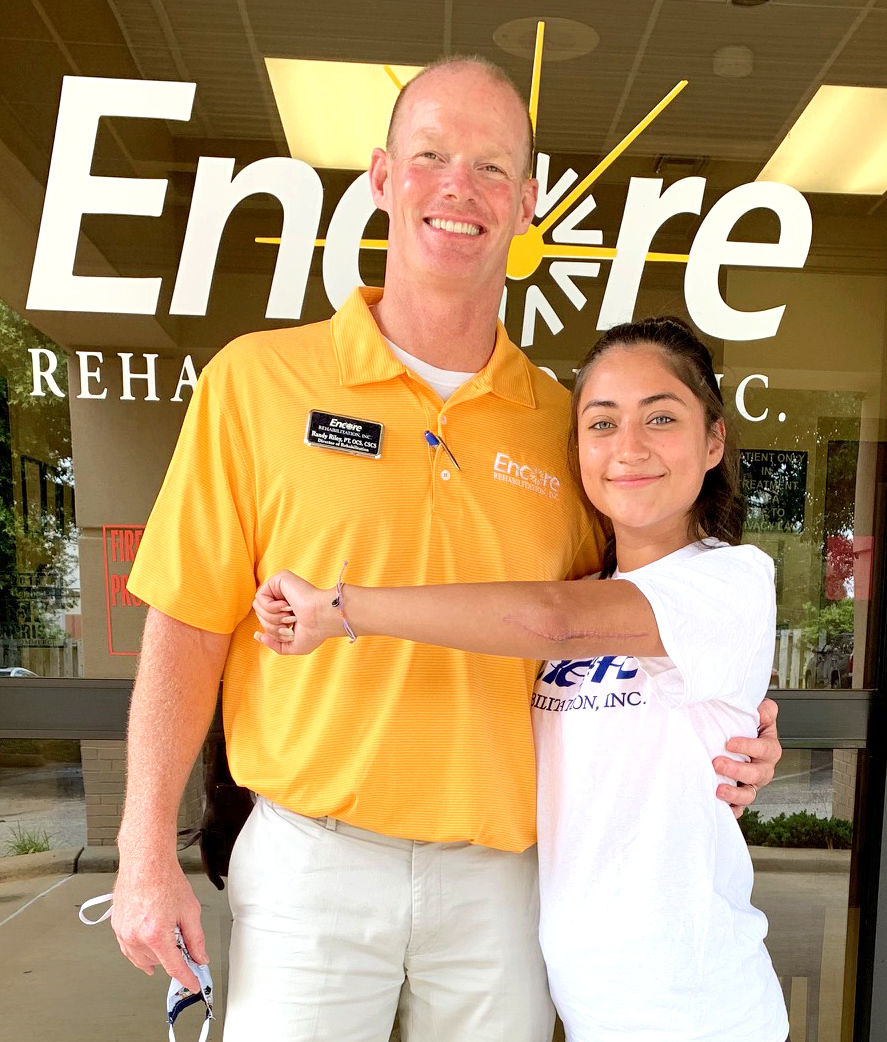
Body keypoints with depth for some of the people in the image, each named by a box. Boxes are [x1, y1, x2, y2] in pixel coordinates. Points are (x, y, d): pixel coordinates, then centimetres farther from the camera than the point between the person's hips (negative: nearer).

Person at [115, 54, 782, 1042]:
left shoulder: (558, 421, 0)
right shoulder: (258, 380, -6)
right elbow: (190, 626, -4)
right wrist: (148, 850, -4)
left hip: (500, 870, 2)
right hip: (309, 858, -1)